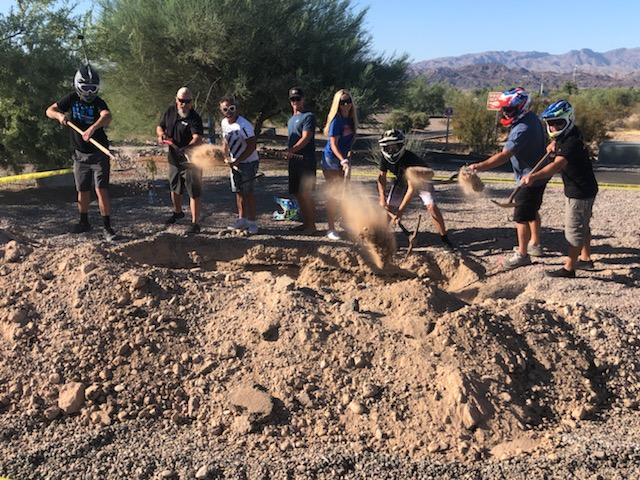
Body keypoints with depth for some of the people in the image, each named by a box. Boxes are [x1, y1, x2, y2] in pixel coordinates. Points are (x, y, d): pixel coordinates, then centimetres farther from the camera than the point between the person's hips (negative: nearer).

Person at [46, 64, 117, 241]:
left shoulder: (98, 102, -11)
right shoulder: (71, 99, 1)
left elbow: (107, 116, -33)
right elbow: (49, 111, 7)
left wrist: (92, 128, -52)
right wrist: (59, 115, -17)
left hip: (99, 154, -4)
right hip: (80, 154, 4)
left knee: (101, 190, -10)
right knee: (83, 191, 13)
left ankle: (107, 227, -4)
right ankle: (84, 222, 29)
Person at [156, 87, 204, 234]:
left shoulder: (194, 118, -20)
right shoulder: (170, 111, 1)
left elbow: (197, 138, -35)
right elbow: (160, 126, 14)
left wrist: (186, 149, -53)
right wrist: (161, 134, -9)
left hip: (191, 160, -7)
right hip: (174, 158, 7)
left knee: (194, 193, -5)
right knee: (175, 188, 23)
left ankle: (195, 223, 2)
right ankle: (177, 212, 46)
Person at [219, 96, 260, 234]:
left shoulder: (243, 125, -22)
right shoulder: (224, 123, 2)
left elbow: (251, 147, -22)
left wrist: (237, 161, -23)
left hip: (248, 162, -7)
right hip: (234, 163, 7)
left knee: (248, 192, -4)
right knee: (238, 191, 12)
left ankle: (252, 222, 4)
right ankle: (242, 219, 22)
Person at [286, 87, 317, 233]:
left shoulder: (308, 116, -7)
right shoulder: (291, 118, 19)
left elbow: (306, 138, -19)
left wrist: (292, 150, -28)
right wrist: (289, 152, 14)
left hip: (306, 161, -9)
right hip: (294, 160, 9)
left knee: (306, 194, -7)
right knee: (298, 194, 11)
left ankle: (311, 225, 0)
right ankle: (305, 223, 21)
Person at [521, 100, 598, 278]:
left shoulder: (571, 142, -28)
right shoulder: (570, 133, 3)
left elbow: (557, 165, -44)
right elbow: (557, 139, 27)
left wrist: (534, 176, -58)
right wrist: (553, 143, 2)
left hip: (579, 193, -11)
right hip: (586, 189, 11)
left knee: (574, 230, -3)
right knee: (583, 226, 22)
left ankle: (568, 268, 5)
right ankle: (585, 259, 37)